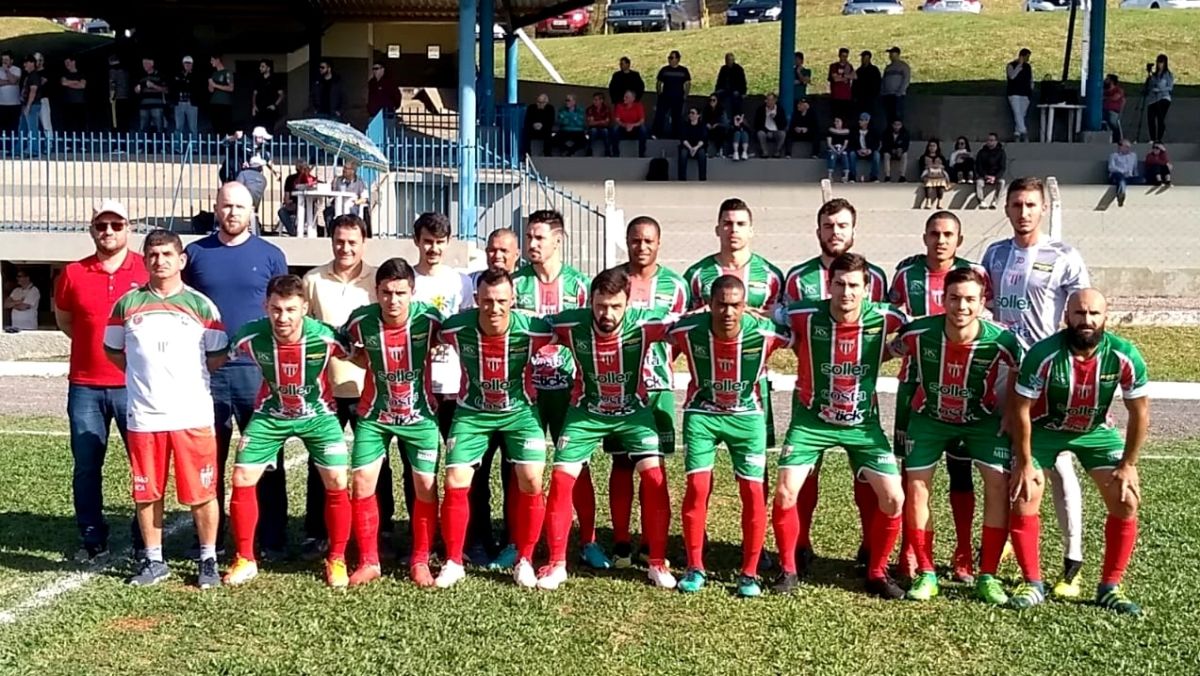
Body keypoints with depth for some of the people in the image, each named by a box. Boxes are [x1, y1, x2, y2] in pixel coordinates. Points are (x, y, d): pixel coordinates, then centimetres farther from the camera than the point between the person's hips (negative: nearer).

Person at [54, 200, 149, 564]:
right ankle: (93, 541, 18)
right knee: (86, 468, 7)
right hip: (85, 387, 2)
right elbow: (63, 320, 19)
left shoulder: (148, 271, -2)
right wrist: (95, 343, 10)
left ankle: (145, 542, 15)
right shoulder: (73, 273, 4)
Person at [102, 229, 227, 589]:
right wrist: (146, 374, 11)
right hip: (144, 416, 2)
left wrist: (186, 374, 6)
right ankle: (153, 560, 24)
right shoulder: (127, 304, 6)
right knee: (147, 493, 10)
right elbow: (113, 351, 16)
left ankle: (208, 560, 15)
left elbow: (218, 357, 6)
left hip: (193, 415, -2)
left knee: (201, 492, 2)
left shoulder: (201, 306, 2)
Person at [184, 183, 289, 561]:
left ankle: (273, 540, 10)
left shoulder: (270, 255, 5)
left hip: (256, 369, -1)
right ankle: (209, 540, 19)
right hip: (206, 370, 1)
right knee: (209, 459, 8)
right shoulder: (194, 253, 8)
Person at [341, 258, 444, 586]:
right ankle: (368, 561, 11)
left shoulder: (429, 318, -20)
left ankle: (420, 561, 16)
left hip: (420, 414, -1)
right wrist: (375, 366, -4)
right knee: (363, 483, -3)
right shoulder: (361, 320, -17)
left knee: (426, 485, 0)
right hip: (374, 414, 1)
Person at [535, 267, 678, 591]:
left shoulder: (644, 323, -26)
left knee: (654, 476, -13)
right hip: (586, 411, 1)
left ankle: (658, 563, 3)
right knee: (562, 478, -7)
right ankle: (556, 564, 8)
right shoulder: (572, 324, -24)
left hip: (633, 410, 0)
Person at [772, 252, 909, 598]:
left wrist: (882, 354, -3)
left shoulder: (884, 318, -15)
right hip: (812, 419, -1)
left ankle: (877, 573, 14)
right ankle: (788, 569, 10)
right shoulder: (804, 316, -18)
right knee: (786, 492, -11)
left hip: (863, 423, 1)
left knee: (893, 498, -7)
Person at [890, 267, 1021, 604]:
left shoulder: (1001, 342, -25)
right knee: (916, 487, -7)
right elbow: (891, 350, -1)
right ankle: (926, 574, 7)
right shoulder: (918, 333, -25)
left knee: (999, 484, -13)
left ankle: (987, 576, 0)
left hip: (982, 420, 0)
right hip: (929, 417, 1)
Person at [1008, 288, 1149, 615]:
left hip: (1097, 432, 2)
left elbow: (1140, 413, -11)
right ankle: (1033, 584, 3)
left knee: (1127, 502, -7)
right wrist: (1024, 463, -16)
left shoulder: (1125, 356, -23)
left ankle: (1110, 588, 8)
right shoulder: (1044, 354, -29)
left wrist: (1128, 464, -10)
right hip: (1044, 429, -2)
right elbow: (1021, 409, -19)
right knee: (1024, 499, -13)